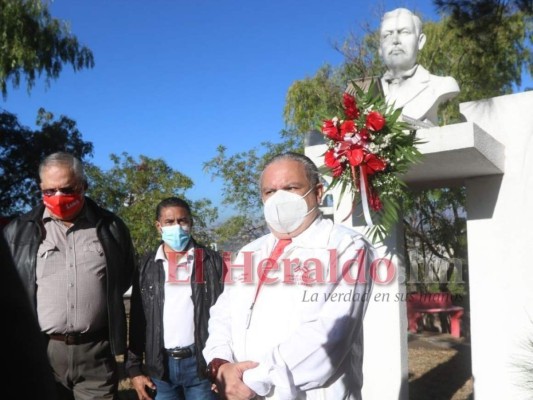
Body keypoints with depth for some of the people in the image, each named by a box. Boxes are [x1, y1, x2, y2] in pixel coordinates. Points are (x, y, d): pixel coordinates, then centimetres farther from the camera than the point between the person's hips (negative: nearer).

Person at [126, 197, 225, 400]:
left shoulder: (212, 261, 0)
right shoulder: (146, 267, 5)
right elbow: (137, 320, 7)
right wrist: (134, 369, 4)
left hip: (201, 362, -2)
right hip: (160, 366, 2)